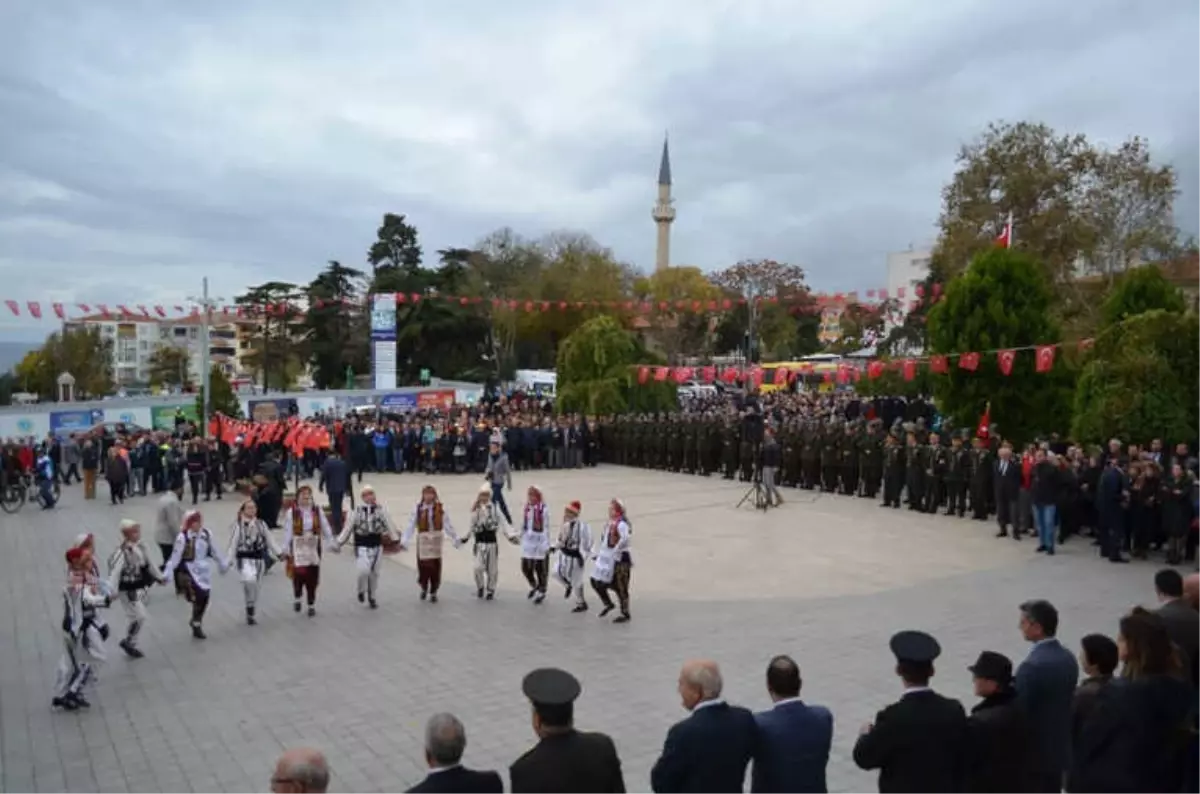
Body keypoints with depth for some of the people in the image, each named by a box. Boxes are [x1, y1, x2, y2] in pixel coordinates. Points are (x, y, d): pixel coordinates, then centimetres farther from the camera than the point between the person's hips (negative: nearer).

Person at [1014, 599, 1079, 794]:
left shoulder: (1032, 665, -24)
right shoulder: (1068, 658, 4)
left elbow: (1019, 713, -19)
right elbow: (1065, 702, 12)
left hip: (1034, 751, -8)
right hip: (1059, 749, 8)